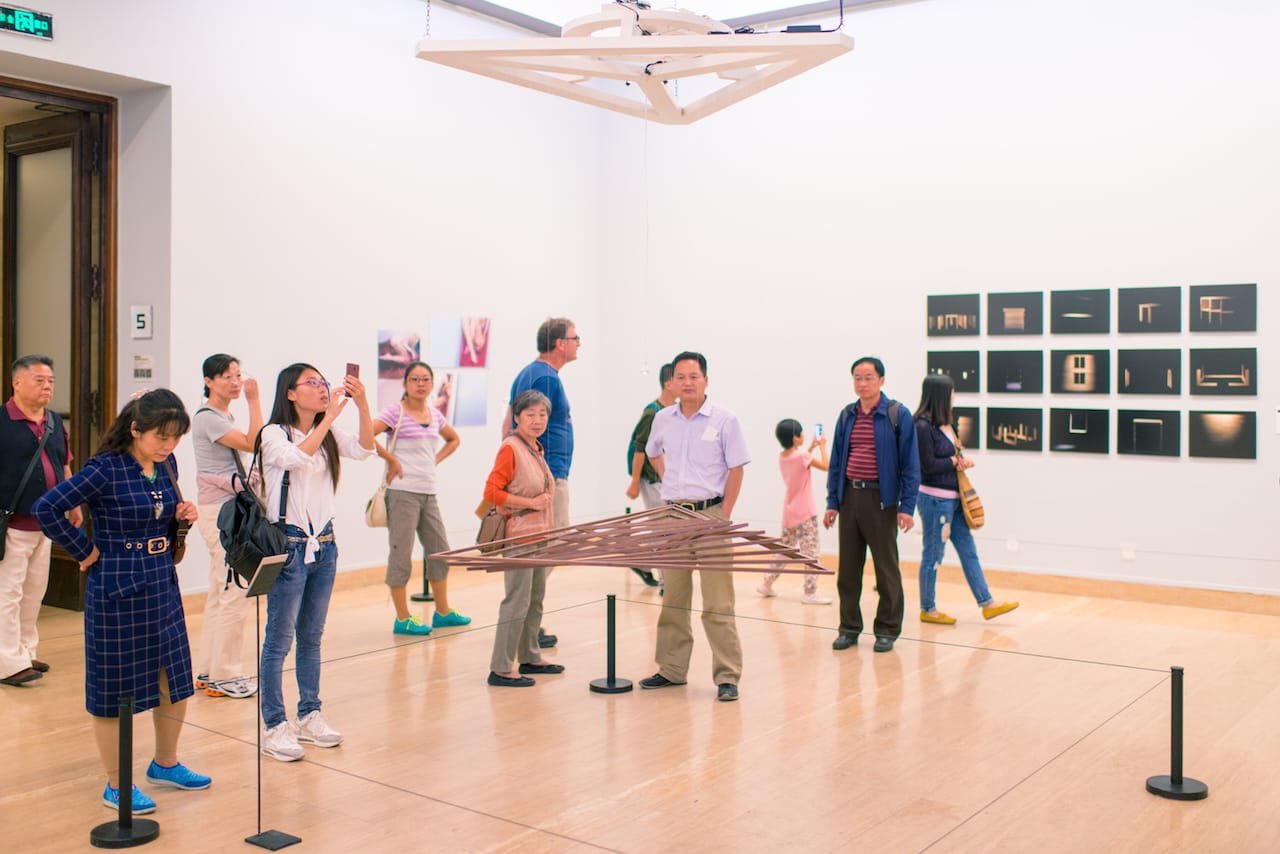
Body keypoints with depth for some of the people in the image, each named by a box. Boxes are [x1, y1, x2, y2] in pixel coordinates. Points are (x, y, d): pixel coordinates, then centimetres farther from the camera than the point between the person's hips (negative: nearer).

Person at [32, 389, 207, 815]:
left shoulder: (165, 464, 4)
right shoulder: (106, 469, -17)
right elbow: (46, 509, -20)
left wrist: (182, 513, -2)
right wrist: (84, 551, -13)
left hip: (163, 588, 7)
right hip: (118, 593, -7)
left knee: (177, 681, 14)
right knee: (116, 689, 6)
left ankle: (165, 764, 34)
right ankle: (116, 785, 20)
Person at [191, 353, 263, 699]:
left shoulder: (225, 417, 16)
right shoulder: (207, 418, -12)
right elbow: (253, 443, -21)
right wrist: (254, 400, -17)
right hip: (219, 511, -10)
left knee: (220, 593, 13)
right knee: (235, 593, -8)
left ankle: (208, 671, 21)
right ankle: (225, 676, 0)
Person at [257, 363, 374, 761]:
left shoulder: (329, 435, 9)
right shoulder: (274, 434, -8)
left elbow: (363, 450, -8)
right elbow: (297, 458, -28)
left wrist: (362, 403, -19)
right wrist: (330, 415, -28)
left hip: (323, 543, 6)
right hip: (288, 544, -6)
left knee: (312, 636, 15)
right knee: (279, 639, -1)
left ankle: (309, 717, 25)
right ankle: (274, 727, 6)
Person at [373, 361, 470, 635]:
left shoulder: (435, 415, 12)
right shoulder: (395, 412, -7)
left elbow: (454, 440, 29)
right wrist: (391, 459, -13)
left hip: (429, 492, 7)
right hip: (403, 491, -7)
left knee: (439, 551, 12)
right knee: (401, 554, -1)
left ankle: (442, 612, 24)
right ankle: (403, 619, 7)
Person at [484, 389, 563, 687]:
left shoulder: (536, 449, 12)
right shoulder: (511, 448, -14)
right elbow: (491, 492, -19)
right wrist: (531, 503, -19)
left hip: (538, 534, 9)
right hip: (519, 534, -9)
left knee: (535, 599, 16)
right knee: (517, 601, -8)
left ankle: (530, 658, 28)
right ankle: (501, 669, -2)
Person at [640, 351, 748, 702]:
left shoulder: (724, 420, -6)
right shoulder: (663, 419, 7)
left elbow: (736, 470, -6)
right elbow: (652, 452, 27)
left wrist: (724, 516, -10)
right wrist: (669, 479, 12)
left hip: (709, 513, -5)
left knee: (718, 602, -5)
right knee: (673, 599, 12)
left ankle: (727, 676, 1)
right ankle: (672, 669, 22)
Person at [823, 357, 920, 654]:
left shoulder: (898, 415, -5)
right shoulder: (846, 415, 8)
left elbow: (910, 464, -5)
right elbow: (836, 462, 12)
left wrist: (907, 506, -11)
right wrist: (832, 502, 7)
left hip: (881, 499, -4)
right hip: (850, 496, 4)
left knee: (886, 568, 5)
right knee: (848, 567, 9)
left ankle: (887, 629, 17)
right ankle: (849, 627, 20)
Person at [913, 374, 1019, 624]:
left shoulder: (947, 423, 10)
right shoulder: (923, 427, -17)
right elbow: (929, 466, -20)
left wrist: (964, 461, -4)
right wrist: (955, 461, -6)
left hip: (953, 498, 9)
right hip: (934, 498, -9)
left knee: (968, 551, 12)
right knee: (933, 555, 2)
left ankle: (987, 603, 19)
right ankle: (927, 610, 14)